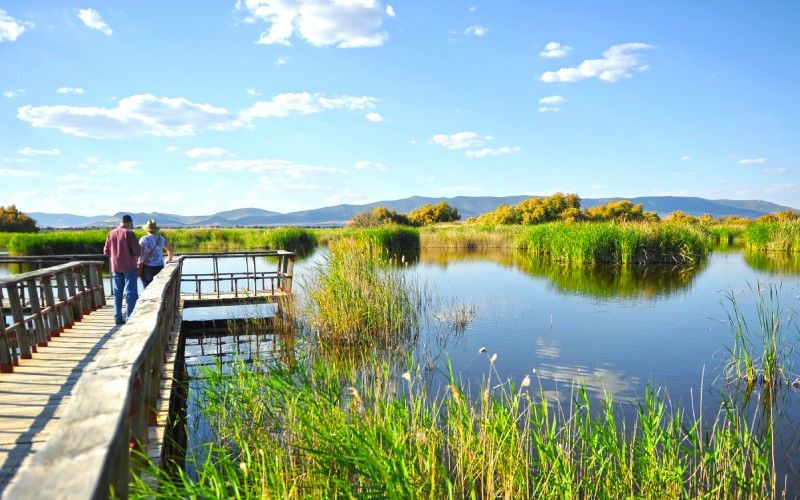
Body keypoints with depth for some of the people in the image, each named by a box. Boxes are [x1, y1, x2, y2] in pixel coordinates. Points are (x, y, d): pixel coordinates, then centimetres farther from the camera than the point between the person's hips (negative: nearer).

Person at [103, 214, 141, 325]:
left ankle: (118, 318, 16)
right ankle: (129, 318, -1)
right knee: (131, 292, 1)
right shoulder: (129, 233, -11)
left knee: (117, 293, 13)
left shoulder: (111, 233, 4)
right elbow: (137, 251, -16)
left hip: (115, 267, 5)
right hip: (129, 267, -5)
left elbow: (106, 252, 9)